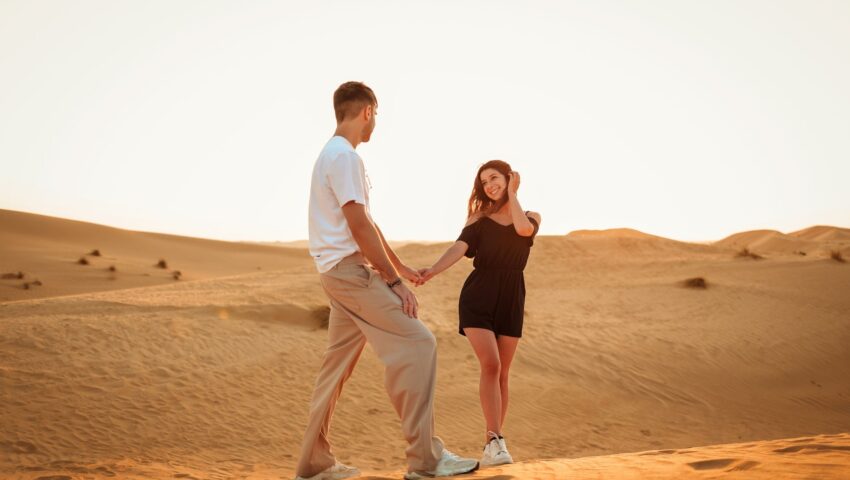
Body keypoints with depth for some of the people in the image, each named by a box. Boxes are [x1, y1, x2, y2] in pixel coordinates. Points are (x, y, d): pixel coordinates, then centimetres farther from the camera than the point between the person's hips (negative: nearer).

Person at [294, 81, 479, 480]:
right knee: (415, 344, -12)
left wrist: (400, 266, 27)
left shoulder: (330, 155, 20)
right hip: (351, 269, -10)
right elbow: (360, 225, -19)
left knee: (337, 366, 12)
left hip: (338, 273, 10)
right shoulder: (345, 156, -12)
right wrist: (393, 280, -17)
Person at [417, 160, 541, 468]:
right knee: (490, 365, -17)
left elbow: (523, 229, -15)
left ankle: (491, 446, 9)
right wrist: (432, 271, -26)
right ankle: (496, 442, -17)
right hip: (478, 297, -1)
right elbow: (458, 249, -8)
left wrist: (512, 193, -3)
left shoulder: (531, 217, 10)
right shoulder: (480, 219, 9)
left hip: (511, 300, 2)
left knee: (501, 373, 2)